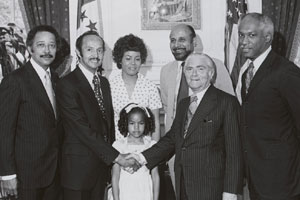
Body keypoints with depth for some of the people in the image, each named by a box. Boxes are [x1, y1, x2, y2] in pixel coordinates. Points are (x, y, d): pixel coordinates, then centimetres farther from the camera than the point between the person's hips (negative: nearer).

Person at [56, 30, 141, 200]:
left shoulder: (104, 82, 9)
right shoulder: (67, 84, -15)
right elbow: (82, 129, -20)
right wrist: (116, 156, -20)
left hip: (103, 163, 6)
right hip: (79, 166, -6)